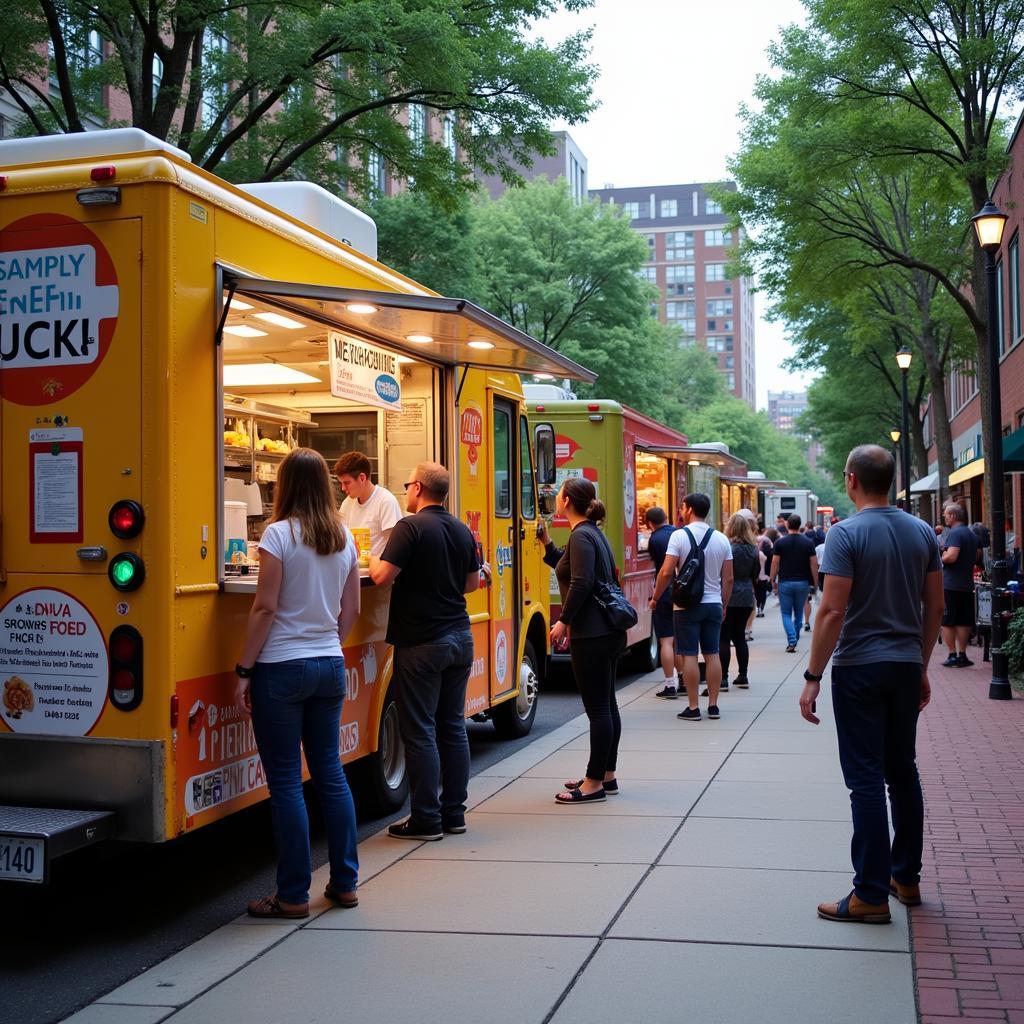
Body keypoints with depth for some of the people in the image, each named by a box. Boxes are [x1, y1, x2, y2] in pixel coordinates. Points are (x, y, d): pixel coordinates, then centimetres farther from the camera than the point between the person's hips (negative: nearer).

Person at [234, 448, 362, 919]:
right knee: (330, 772, 14)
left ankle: (293, 895, 8)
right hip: (330, 667, 6)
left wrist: (244, 670, -9)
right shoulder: (343, 538, 7)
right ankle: (345, 883, 21)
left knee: (285, 782, 1)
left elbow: (266, 608, -14)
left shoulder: (279, 534, -11)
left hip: (282, 668, -6)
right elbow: (351, 610, 11)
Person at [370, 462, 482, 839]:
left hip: (421, 642, -7)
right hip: (459, 638, 7)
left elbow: (382, 576, -17)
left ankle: (425, 819, 4)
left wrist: (372, 559, 3)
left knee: (420, 732, 0)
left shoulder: (410, 526, -12)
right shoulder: (462, 531, 9)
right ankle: (454, 813, 18)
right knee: (453, 726, 12)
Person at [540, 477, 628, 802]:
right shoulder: (592, 533, 16)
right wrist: (545, 540, 20)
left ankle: (595, 783, 1)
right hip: (608, 631, 10)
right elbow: (567, 566, 27)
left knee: (597, 708, -5)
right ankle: (606, 775, 24)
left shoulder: (582, 535, -14)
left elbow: (581, 583, -22)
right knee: (606, 705, 15)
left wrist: (564, 622, -16)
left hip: (591, 635, -10)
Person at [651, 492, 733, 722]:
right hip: (713, 604, 4)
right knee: (712, 654, 9)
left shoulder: (679, 536, -9)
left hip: (687, 605, -4)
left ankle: (693, 708, 1)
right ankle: (713, 705, 13)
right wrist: (724, 606, 16)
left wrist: (655, 598, -1)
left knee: (689, 655, 0)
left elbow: (666, 572, -13)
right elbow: (728, 578, 6)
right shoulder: (721, 539, 4)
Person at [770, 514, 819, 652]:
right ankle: (795, 639, 22)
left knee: (786, 613, 5)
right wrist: (815, 583, 6)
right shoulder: (808, 543, -1)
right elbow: (813, 564, -2)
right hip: (803, 582, 2)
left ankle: (791, 641, -12)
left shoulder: (780, 542, -5)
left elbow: (775, 563, -5)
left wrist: (773, 580, 6)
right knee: (798, 613, 15)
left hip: (785, 582, -1)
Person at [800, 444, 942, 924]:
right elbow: (935, 606, 10)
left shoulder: (846, 534, -13)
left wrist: (813, 678, -13)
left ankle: (872, 894, 3)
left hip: (860, 668, -6)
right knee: (903, 772, 16)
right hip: (906, 666, 6)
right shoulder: (922, 533, 6)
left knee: (866, 779, -1)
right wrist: (921, 666, 19)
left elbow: (833, 611, -18)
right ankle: (907, 878, 26)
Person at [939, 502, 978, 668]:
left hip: (950, 584, -8)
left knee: (946, 622, -1)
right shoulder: (972, 534, 14)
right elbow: (976, 556, 25)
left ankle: (952, 656, -3)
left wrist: (940, 559, -8)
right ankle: (962, 655, 15)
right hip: (967, 584, 8)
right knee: (963, 622, 12)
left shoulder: (954, 533, -15)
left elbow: (951, 556, -26)